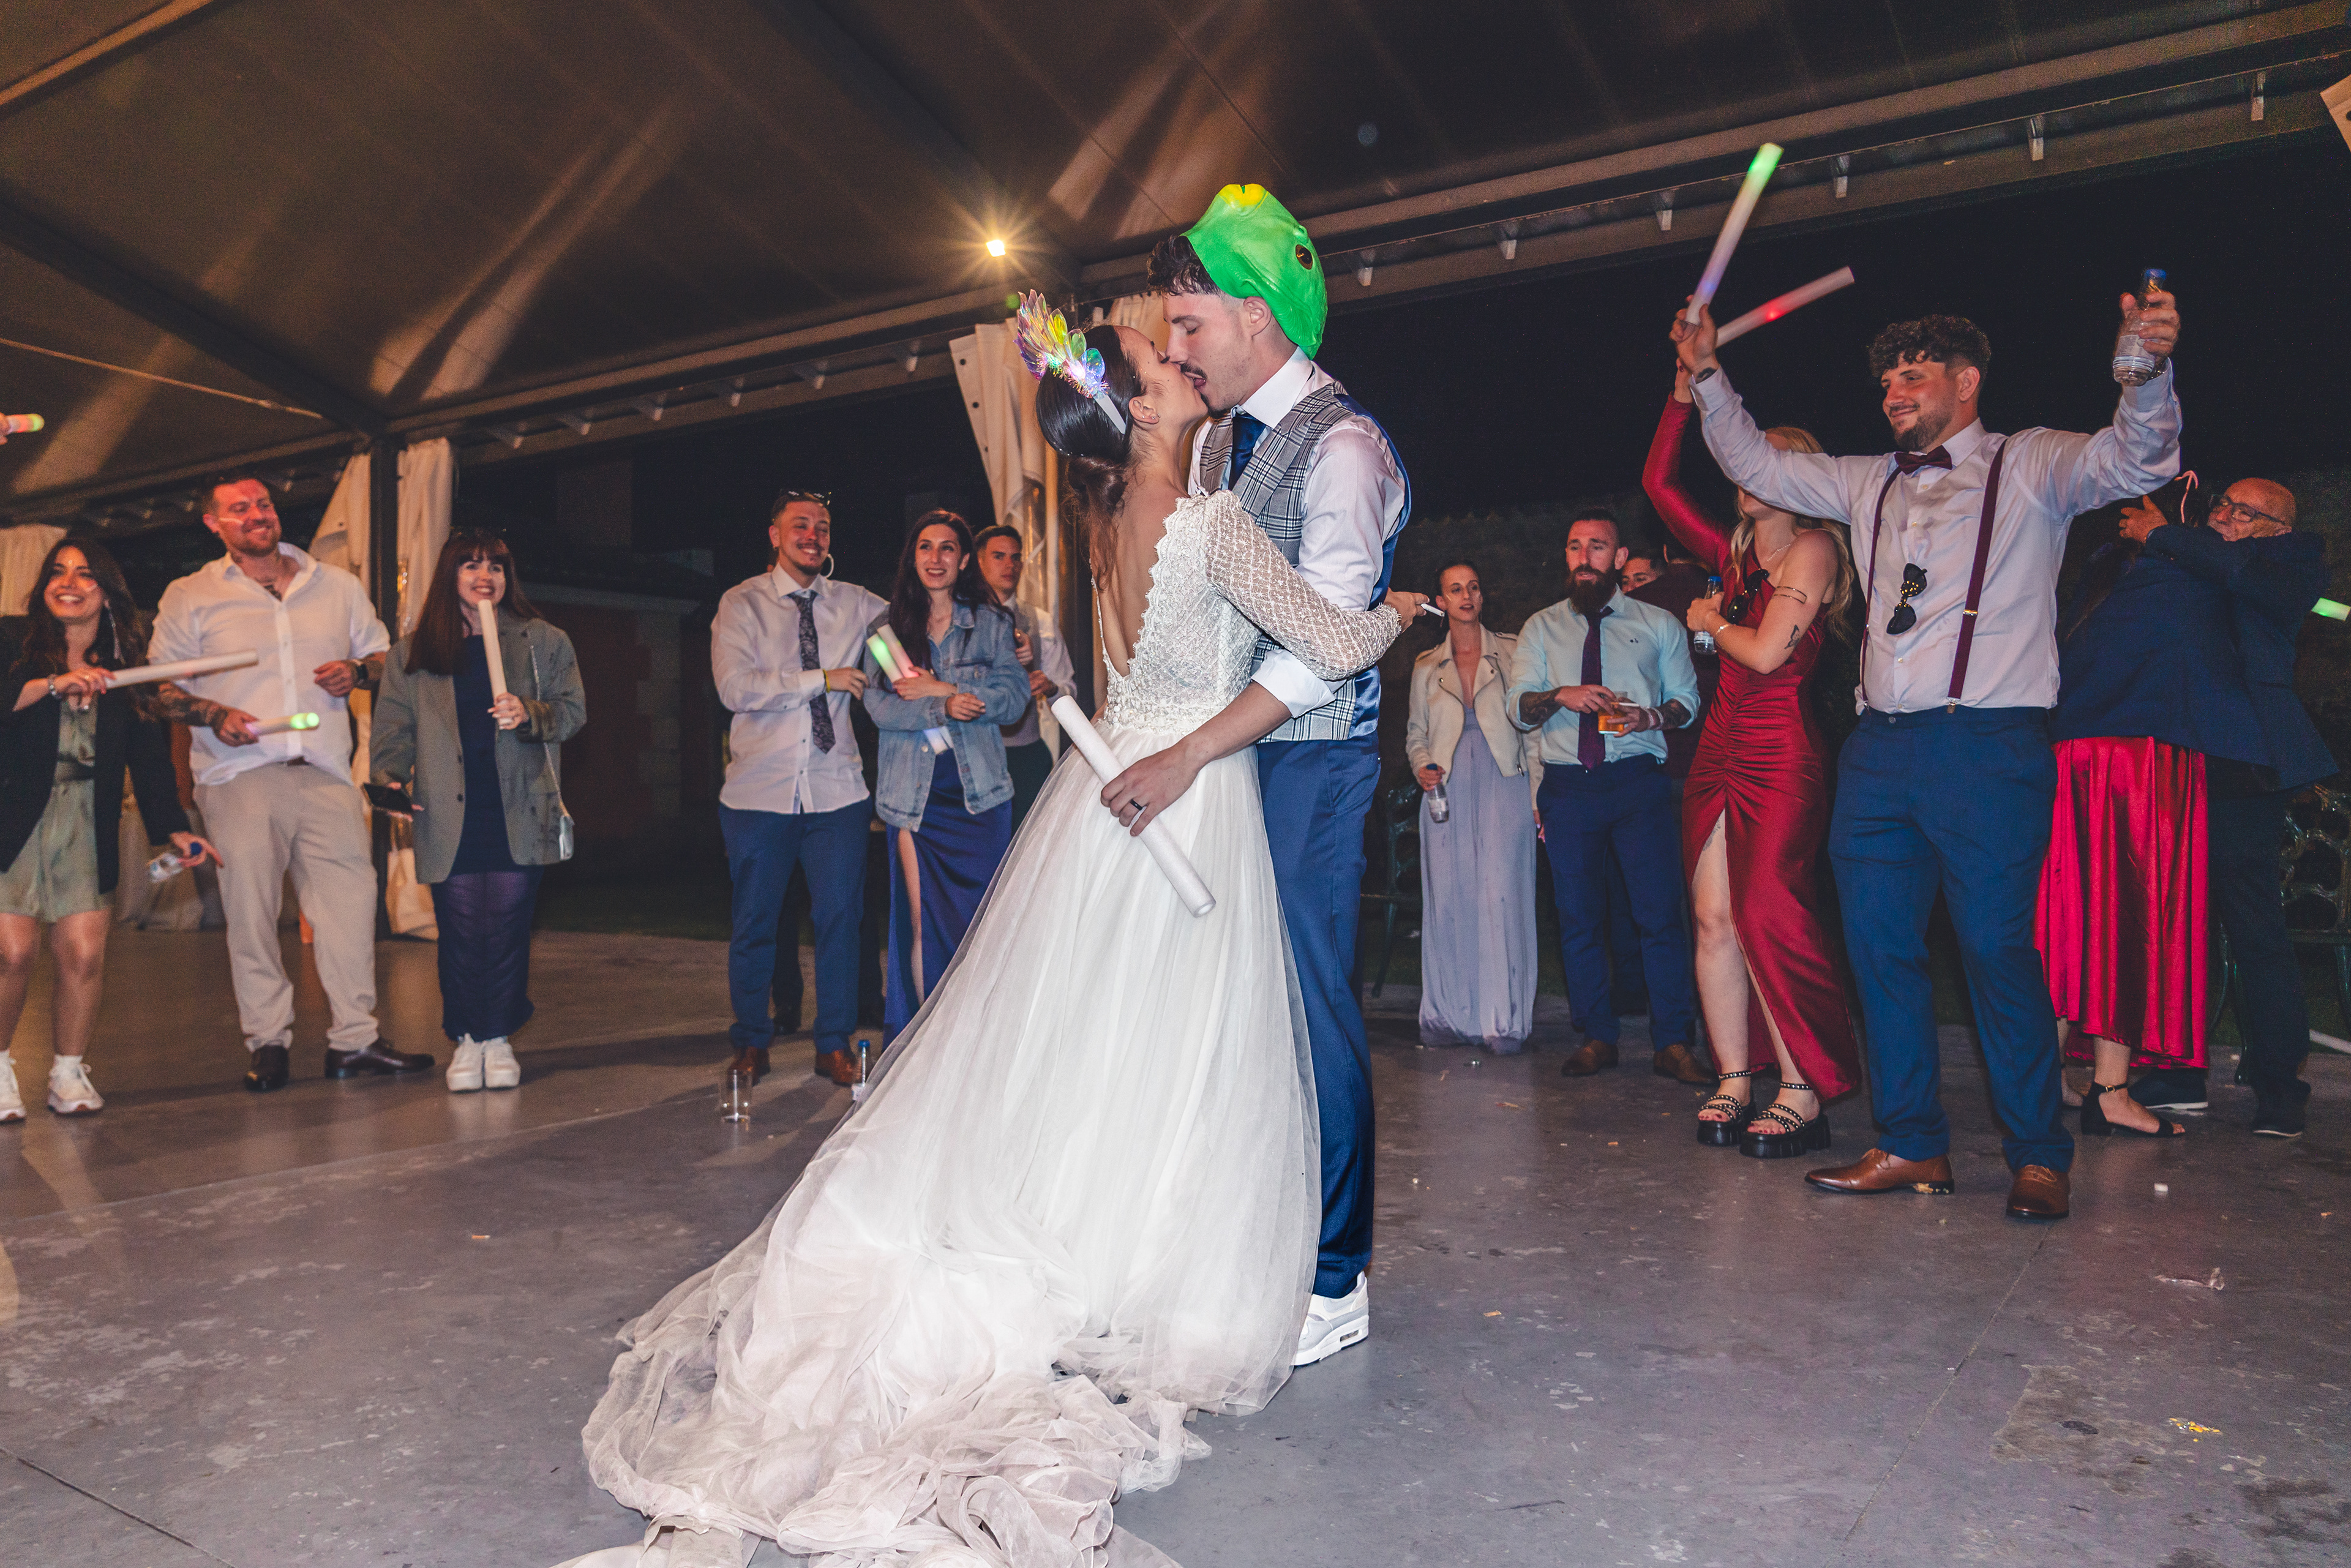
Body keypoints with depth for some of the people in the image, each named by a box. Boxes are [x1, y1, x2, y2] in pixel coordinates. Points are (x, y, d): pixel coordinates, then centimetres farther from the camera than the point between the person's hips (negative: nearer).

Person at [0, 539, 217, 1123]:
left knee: (85, 953, -6)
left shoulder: (126, 667, 9)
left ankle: (69, 1072, 13)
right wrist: (52, 686, -25)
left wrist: (176, 830, -1)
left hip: (85, 825, 2)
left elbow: (150, 757, 7)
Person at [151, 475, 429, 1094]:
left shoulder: (338, 585, 16)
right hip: (240, 775, -1)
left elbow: (383, 654, 22)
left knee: (350, 897, -4)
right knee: (250, 908, -2)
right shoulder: (190, 597, 10)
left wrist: (358, 672, 0)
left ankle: (354, 1037, 3)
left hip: (326, 773, 2)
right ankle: (268, 1042, 9)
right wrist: (213, 714, -10)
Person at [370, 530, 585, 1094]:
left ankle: (499, 1038, 14)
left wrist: (529, 713, -14)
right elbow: (393, 725, 11)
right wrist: (389, 779, -5)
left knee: (507, 928, 0)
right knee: (460, 931, 1)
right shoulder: (412, 652, 14)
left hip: (518, 813, -1)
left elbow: (573, 709, 5)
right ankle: (467, 1040, 14)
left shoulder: (544, 640, 9)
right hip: (449, 817, 1)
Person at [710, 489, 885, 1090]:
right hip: (760, 790, -2)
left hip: (837, 787, 2)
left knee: (840, 916, 3)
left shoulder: (855, 604, 9)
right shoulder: (742, 604, 1)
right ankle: (751, 1041, 24)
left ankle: (835, 1042, 17)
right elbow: (735, 688, -11)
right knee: (755, 922, 7)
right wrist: (823, 680, -12)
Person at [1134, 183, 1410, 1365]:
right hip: (1219, 754, 8)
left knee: (1311, 1011, -2)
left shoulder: (1340, 445, -12)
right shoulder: (1219, 441, 15)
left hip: (1309, 759, -8)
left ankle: (1335, 1280, 12)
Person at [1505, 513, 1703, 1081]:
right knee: (1578, 917, 4)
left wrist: (1653, 716, -12)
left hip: (1638, 779, -1)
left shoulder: (1658, 625, 12)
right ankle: (1597, 1038, 13)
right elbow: (1516, 705, 6)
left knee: (1660, 911, -7)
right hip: (1567, 784, 2)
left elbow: (1687, 698, 9)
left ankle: (1671, 1044, 0)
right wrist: (1560, 696, -14)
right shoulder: (1541, 628, 14)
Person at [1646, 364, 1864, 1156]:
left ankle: (1804, 1093, -4)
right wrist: (1685, 393, 15)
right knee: (1714, 919, 2)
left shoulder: (1814, 548, -3)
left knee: (1767, 915, -12)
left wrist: (1712, 621, 6)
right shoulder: (1732, 556, 16)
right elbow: (1659, 483, 19)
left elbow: (1767, 652, -12)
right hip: (1720, 750, 7)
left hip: (1782, 756, -7)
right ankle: (1734, 1081, 10)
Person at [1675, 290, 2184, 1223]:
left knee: (1996, 946, -6)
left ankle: (2039, 1156, 10)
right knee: (1880, 946, 5)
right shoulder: (1870, 487, 21)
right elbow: (1758, 467, 27)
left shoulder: (2029, 468, 7)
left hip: (1989, 748, -5)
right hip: (1880, 750, 6)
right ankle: (1911, 1146, 16)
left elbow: (2134, 460, -10)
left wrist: (2150, 372, -28)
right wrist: (1708, 375, 18)